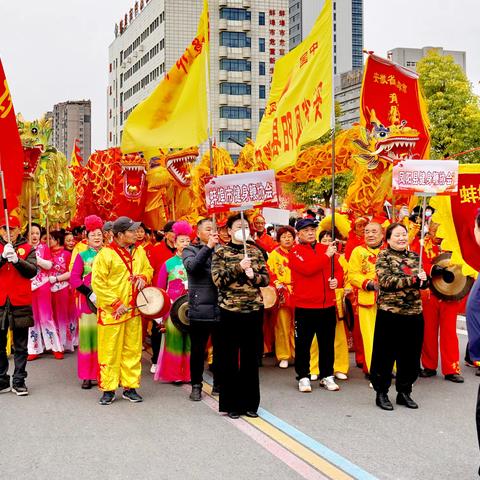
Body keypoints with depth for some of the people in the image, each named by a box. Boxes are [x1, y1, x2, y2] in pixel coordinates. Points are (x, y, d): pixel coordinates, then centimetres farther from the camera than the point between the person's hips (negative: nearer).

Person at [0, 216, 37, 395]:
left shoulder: (27, 249, 5)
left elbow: (33, 271, -8)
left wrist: (17, 260, -23)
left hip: (20, 303, -1)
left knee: (21, 346, 5)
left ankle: (19, 381, 12)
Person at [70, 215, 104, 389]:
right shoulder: (82, 256, 7)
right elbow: (74, 278, -2)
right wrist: (89, 293, -13)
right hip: (89, 301, -1)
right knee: (89, 335, -1)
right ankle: (87, 376, 5)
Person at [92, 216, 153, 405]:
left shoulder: (139, 252, 8)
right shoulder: (105, 254, -12)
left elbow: (148, 269, 23)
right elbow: (97, 283, -14)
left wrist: (143, 277, -1)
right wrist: (115, 304, -16)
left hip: (133, 309, 6)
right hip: (111, 311, -6)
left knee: (133, 350, 10)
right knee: (110, 351, 1)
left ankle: (130, 387, 20)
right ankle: (108, 389, 12)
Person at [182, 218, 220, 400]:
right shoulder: (190, 250, 6)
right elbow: (192, 266, -16)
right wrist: (208, 247, -16)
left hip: (220, 307, 2)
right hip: (199, 308, -2)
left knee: (220, 348, 8)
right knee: (198, 349, 5)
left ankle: (218, 384, 22)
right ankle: (196, 385, 18)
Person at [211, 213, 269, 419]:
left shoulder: (255, 252, 10)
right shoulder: (220, 252, 1)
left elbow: (266, 278, 9)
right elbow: (218, 279, -10)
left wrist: (254, 276, -11)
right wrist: (239, 267, -18)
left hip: (254, 308, 3)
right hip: (230, 309, -3)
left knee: (250, 357, 8)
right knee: (230, 358, 2)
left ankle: (249, 402, 18)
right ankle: (231, 404, 12)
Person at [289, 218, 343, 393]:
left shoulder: (327, 249, 11)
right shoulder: (295, 252, -4)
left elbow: (338, 269, 11)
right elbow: (307, 269, -21)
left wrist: (337, 281, -10)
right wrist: (326, 256, -18)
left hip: (328, 306, 4)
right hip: (304, 307, -4)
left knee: (327, 343, 12)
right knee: (303, 344, 3)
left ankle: (327, 376, 25)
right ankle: (303, 377, 16)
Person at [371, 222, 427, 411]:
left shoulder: (414, 257, 12)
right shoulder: (383, 256, -3)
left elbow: (423, 283, 13)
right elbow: (386, 281, -16)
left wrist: (424, 279, -11)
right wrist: (413, 280, -22)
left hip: (414, 313, 5)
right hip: (389, 312, -5)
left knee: (410, 355, 9)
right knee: (385, 354, 3)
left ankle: (404, 392, 24)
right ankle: (381, 393, 16)